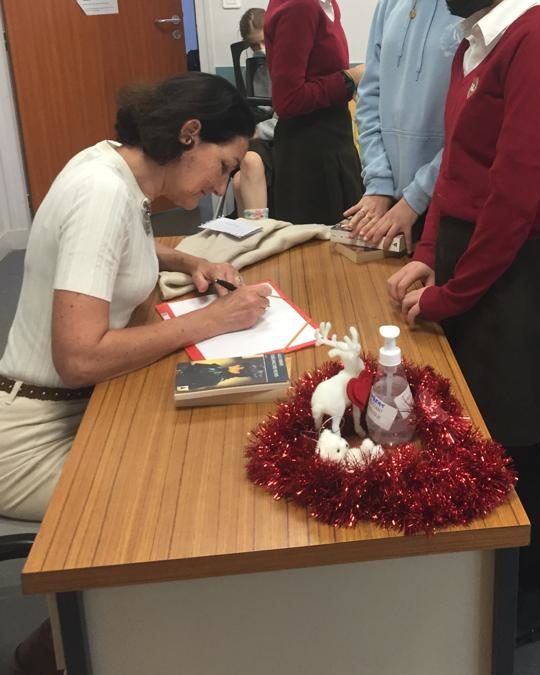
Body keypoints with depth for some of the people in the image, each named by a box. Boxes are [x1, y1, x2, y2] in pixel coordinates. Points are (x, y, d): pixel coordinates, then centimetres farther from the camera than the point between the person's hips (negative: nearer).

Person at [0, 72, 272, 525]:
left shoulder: (118, 164, 1)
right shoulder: (102, 191, -25)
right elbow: (79, 360, -31)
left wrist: (190, 263, 5)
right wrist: (211, 320, -23)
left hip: (80, 403, 9)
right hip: (37, 436, -9)